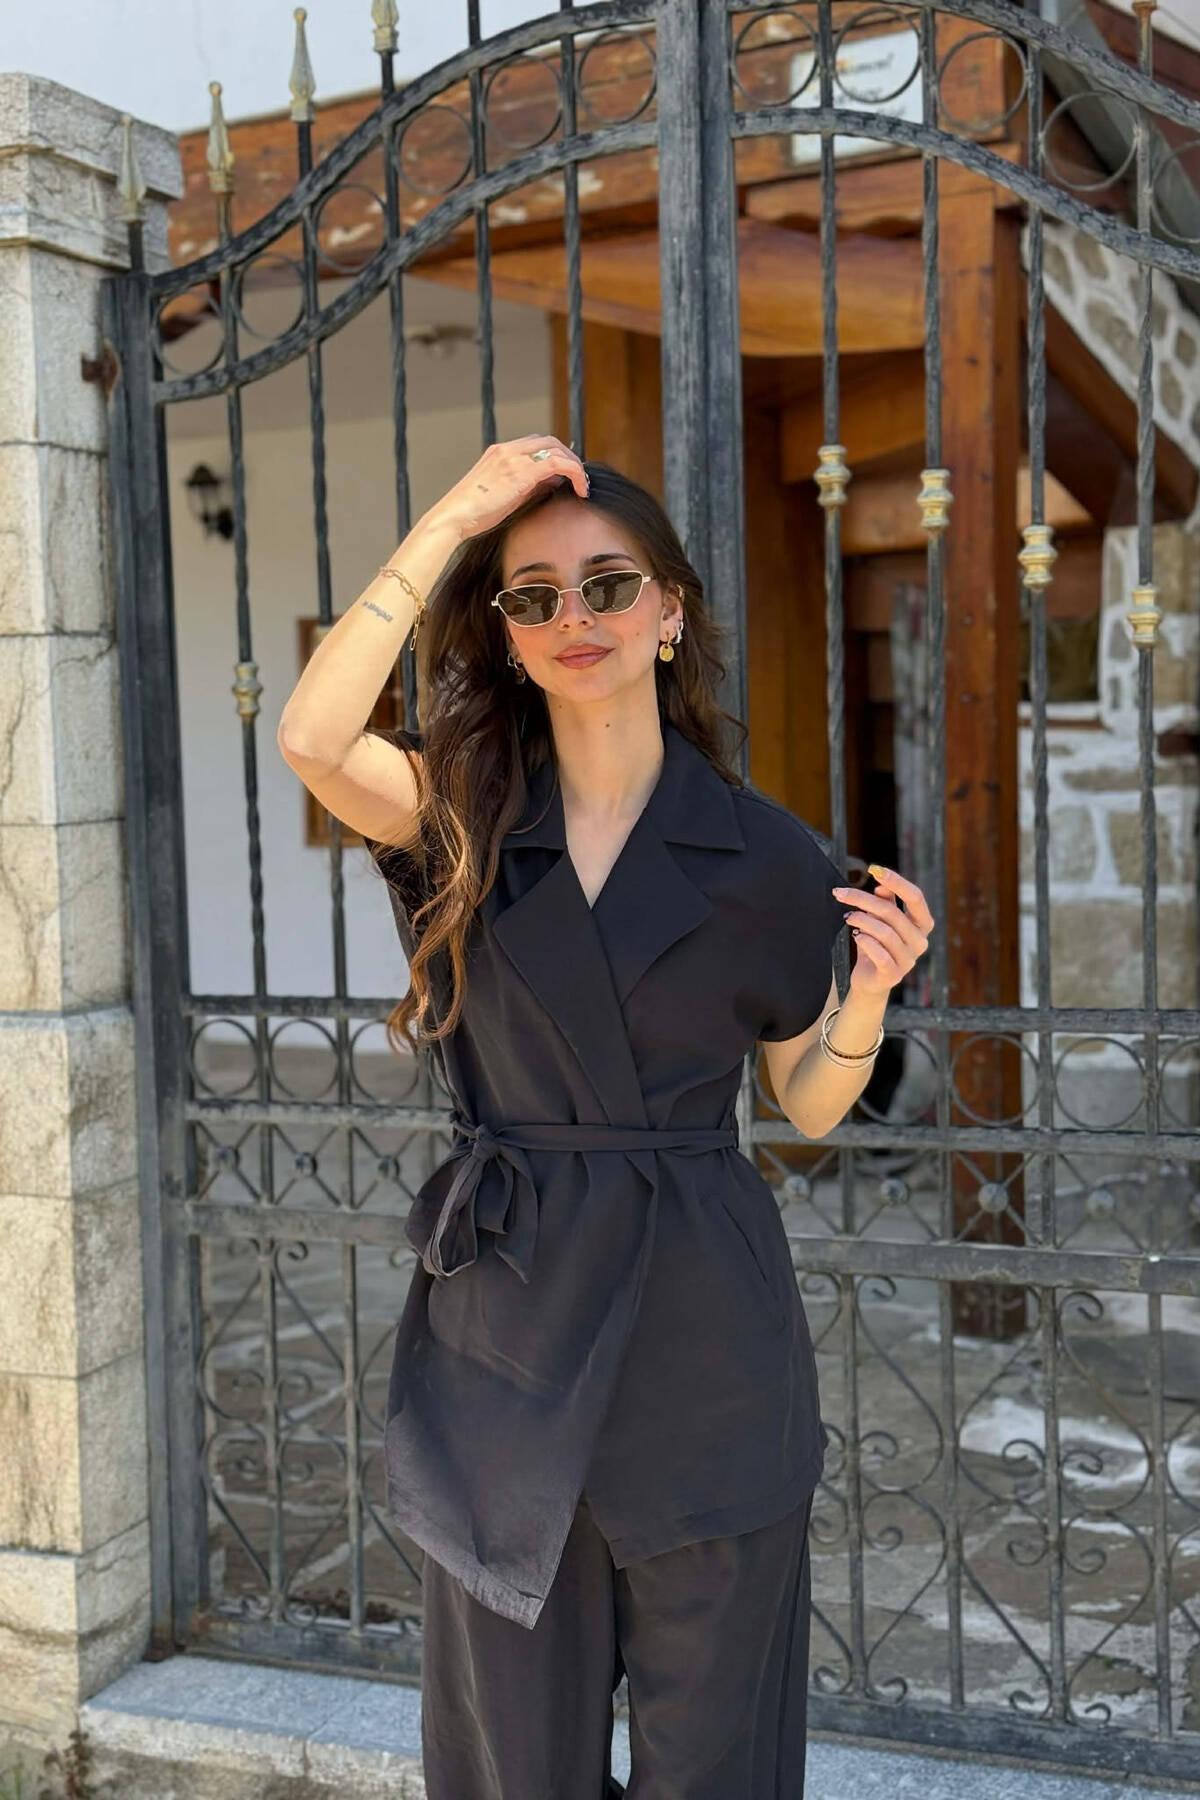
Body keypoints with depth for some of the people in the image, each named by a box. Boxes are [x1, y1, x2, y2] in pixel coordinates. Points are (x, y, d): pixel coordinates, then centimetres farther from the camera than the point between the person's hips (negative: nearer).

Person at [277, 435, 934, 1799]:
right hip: (504, 1315, 1)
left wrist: (869, 995, -12)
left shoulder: (763, 854, 0)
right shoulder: (462, 814, 1)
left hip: (703, 1322, -1)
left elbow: (807, 1103, 7)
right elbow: (313, 741, -20)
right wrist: (450, 521, -20)